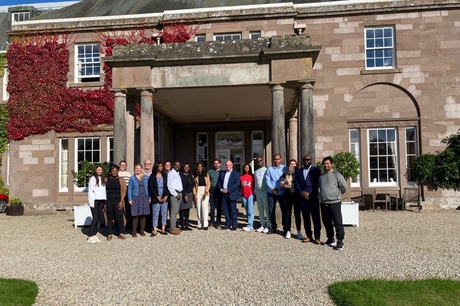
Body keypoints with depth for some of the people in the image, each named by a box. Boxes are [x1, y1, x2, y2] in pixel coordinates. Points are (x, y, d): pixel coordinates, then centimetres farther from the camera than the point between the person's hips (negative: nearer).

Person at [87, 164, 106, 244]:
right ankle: (90, 237, -3)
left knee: (98, 219, 7)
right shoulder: (93, 178, -4)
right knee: (95, 218, -9)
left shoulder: (102, 179, 15)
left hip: (101, 200, 6)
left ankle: (94, 235, 14)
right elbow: (90, 191, -7)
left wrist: (105, 200, 5)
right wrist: (91, 202, -12)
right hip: (95, 200, -6)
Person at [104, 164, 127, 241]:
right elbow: (103, 190, 11)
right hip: (109, 201, 2)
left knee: (119, 216, -4)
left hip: (118, 201, -2)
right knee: (109, 217, 5)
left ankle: (121, 233, 5)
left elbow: (123, 191, -3)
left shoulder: (121, 179, 2)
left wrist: (121, 201, -10)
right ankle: (109, 234, 11)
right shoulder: (106, 179, 9)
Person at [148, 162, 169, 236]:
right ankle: (155, 231, 1)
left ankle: (163, 230, 12)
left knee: (164, 214, 5)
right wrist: (157, 197, -9)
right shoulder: (152, 176, 3)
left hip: (164, 198, 3)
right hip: (156, 199, -3)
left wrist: (166, 196, -5)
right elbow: (151, 188, -3)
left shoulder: (165, 176, 11)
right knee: (155, 214, -3)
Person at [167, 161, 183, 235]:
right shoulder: (171, 173, -8)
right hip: (173, 193, -8)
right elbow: (169, 185, -14)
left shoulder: (178, 174, 18)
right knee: (173, 211, -9)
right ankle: (172, 229, -7)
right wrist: (175, 194, -14)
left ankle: (173, 227, 17)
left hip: (179, 193, 8)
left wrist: (180, 194, 11)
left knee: (176, 211, 10)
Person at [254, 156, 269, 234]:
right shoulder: (256, 172, 14)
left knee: (267, 209, -2)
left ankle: (268, 226, 4)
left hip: (265, 192, -6)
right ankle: (262, 225, 18)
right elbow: (255, 183, 15)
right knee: (260, 210, 10)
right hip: (258, 192, 6)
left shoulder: (267, 170, -4)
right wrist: (255, 193, 12)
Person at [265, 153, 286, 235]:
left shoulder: (284, 168, 3)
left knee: (284, 210, 1)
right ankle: (273, 227, 14)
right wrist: (272, 189, -14)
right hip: (271, 193, 2)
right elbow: (267, 180, 2)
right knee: (271, 210, 4)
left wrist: (278, 189, -14)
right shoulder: (269, 169, 9)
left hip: (281, 192, -2)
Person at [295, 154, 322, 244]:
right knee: (306, 218, 7)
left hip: (313, 197, -4)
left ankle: (317, 237, 3)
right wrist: (302, 193, -6)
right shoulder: (298, 171, 15)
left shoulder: (316, 170, 3)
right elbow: (296, 183, 8)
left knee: (316, 218, -2)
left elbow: (317, 183, -4)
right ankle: (309, 236, 15)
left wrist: (309, 193, -10)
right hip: (302, 198, 4)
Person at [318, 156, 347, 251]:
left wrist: (337, 194, 5)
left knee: (338, 223, -5)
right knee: (327, 223, 13)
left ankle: (340, 242, 1)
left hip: (334, 202, -6)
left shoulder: (336, 175, -7)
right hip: (323, 203, 6)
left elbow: (344, 186, -6)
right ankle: (330, 239, 26)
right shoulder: (321, 176, 13)